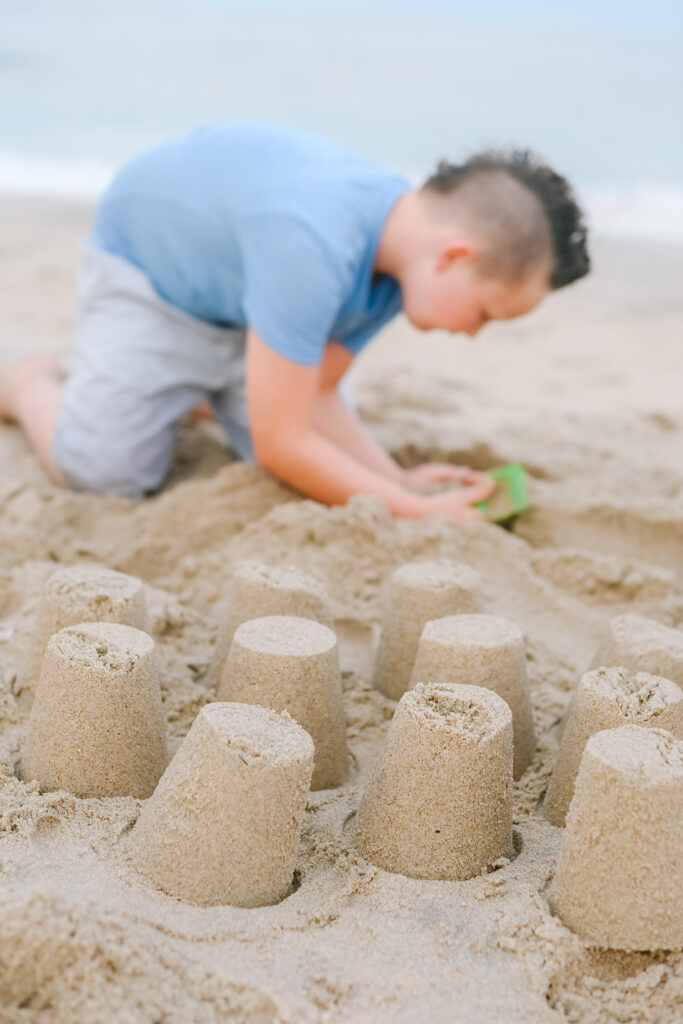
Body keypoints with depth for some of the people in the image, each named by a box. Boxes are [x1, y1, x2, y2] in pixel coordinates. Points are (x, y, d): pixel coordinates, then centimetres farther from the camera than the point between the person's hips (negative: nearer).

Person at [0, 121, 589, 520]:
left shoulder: (404, 237, -16)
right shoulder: (315, 247, -43)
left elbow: (318, 395, -9)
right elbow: (281, 445, -37)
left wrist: (399, 480, -22)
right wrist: (416, 512, -31)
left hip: (243, 290, 7)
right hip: (148, 263, -6)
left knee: (312, 466, -4)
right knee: (106, 474, -17)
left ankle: (197, 393, 24)